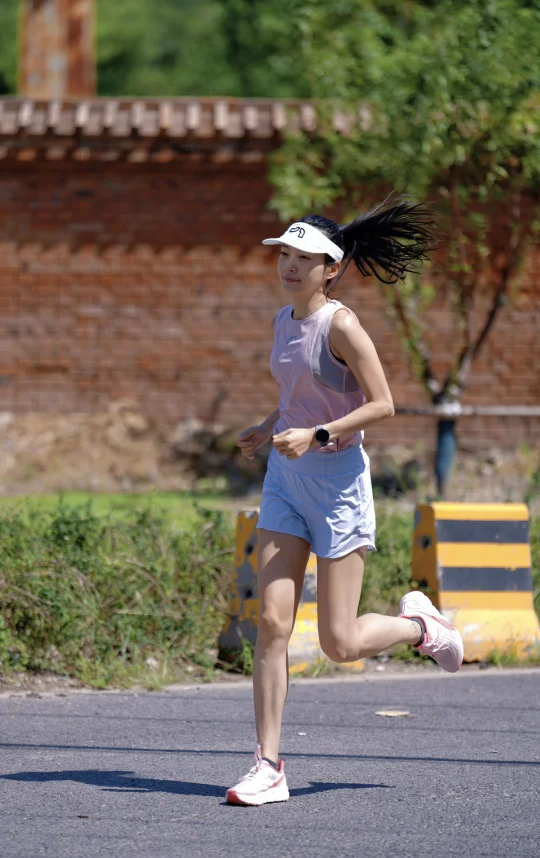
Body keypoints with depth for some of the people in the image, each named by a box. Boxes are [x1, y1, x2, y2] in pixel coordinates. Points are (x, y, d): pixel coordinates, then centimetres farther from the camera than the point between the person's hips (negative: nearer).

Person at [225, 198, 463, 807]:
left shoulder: (340, 324, -13)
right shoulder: (284, 321, 10)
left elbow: (382, 405, -14)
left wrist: (317, 435, -22)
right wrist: (267, 430, 9)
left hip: (338, 479, -7)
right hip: (285, 480, 7)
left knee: (340, 643, -3)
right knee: (272, 623, -5)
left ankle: (420, 625, 28)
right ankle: (268, 766, -3)